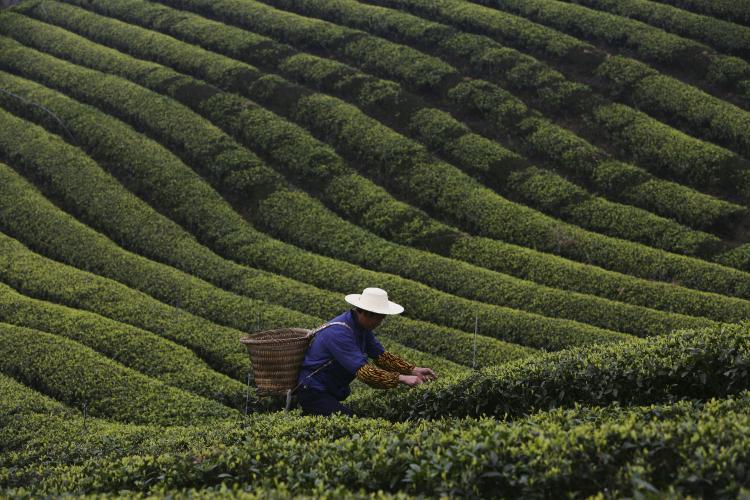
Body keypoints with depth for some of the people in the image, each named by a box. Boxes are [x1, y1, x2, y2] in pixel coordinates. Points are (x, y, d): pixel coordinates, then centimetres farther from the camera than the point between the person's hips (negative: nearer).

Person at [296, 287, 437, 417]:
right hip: (314, 393, -10)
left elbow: (381, 355, 6)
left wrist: (413, 370, -6)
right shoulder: (340, 332, -27)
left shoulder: (362, 326, 2)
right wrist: (401, 379, -33)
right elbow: (363, 371, -32)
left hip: (331, 392, 10)